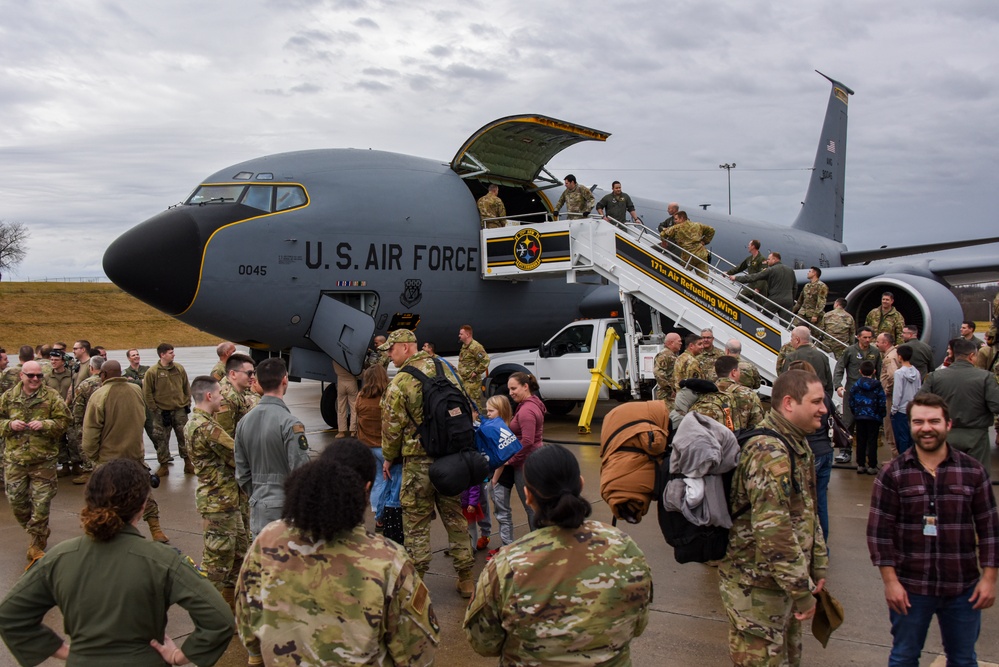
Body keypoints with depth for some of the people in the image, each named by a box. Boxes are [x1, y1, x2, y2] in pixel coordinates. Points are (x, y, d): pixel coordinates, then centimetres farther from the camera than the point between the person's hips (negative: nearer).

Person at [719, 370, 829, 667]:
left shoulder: (797, 446, 10)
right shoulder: (769, 452, -25)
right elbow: (772, 530, -30)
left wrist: (817, 564, 18)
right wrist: (803, 589, -24)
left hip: (782, 582, 10)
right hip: (757, 586, -10)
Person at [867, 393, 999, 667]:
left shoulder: (973, 471, -1)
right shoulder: (892, 474, -5)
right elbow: (879, 531, -6)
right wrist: (890, 581, -10)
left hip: (963, 589, 1)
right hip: (909, 589, -1)